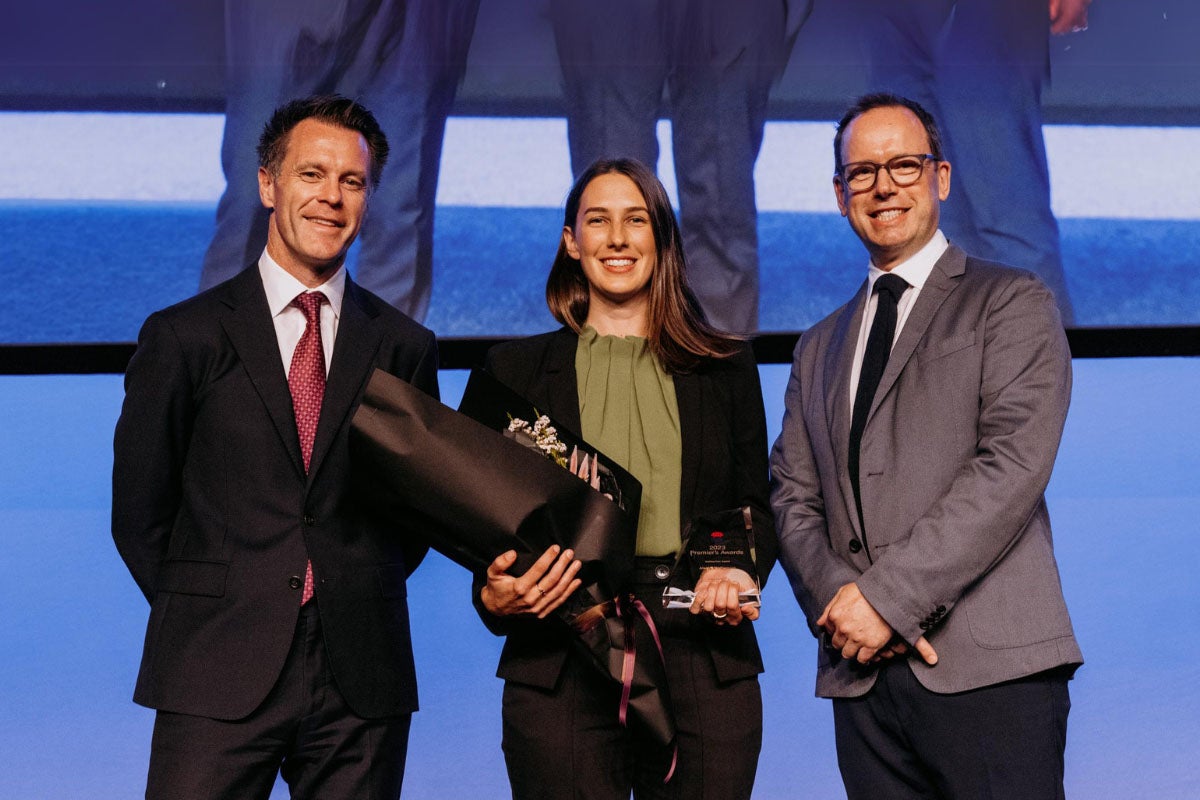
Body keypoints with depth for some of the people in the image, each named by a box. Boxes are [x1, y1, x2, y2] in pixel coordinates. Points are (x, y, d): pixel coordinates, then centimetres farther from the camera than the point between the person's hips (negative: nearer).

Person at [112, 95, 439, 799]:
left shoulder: (406, 347, 8)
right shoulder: (183, 336, 2)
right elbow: (139, 510, 6)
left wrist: (362, 600, 5)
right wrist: (205, 616, 3)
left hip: (363, 681, 2)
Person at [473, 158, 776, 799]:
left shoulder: (726, 367, 12)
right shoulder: (516, 368, 10)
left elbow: (756, 504, 14)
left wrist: (740, 572, -7)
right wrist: (494, 595, -11)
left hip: (704, 657, 1)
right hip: (560, 667, -1)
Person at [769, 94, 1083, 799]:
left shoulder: (1012, 302, 4)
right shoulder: (819, 349, 21)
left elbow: (1013, 465, -9)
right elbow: (792, 499, 13)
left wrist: (886, 594, -14)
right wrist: (841, 599, -6)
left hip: (989, 664, -4)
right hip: (862, 671, 4)